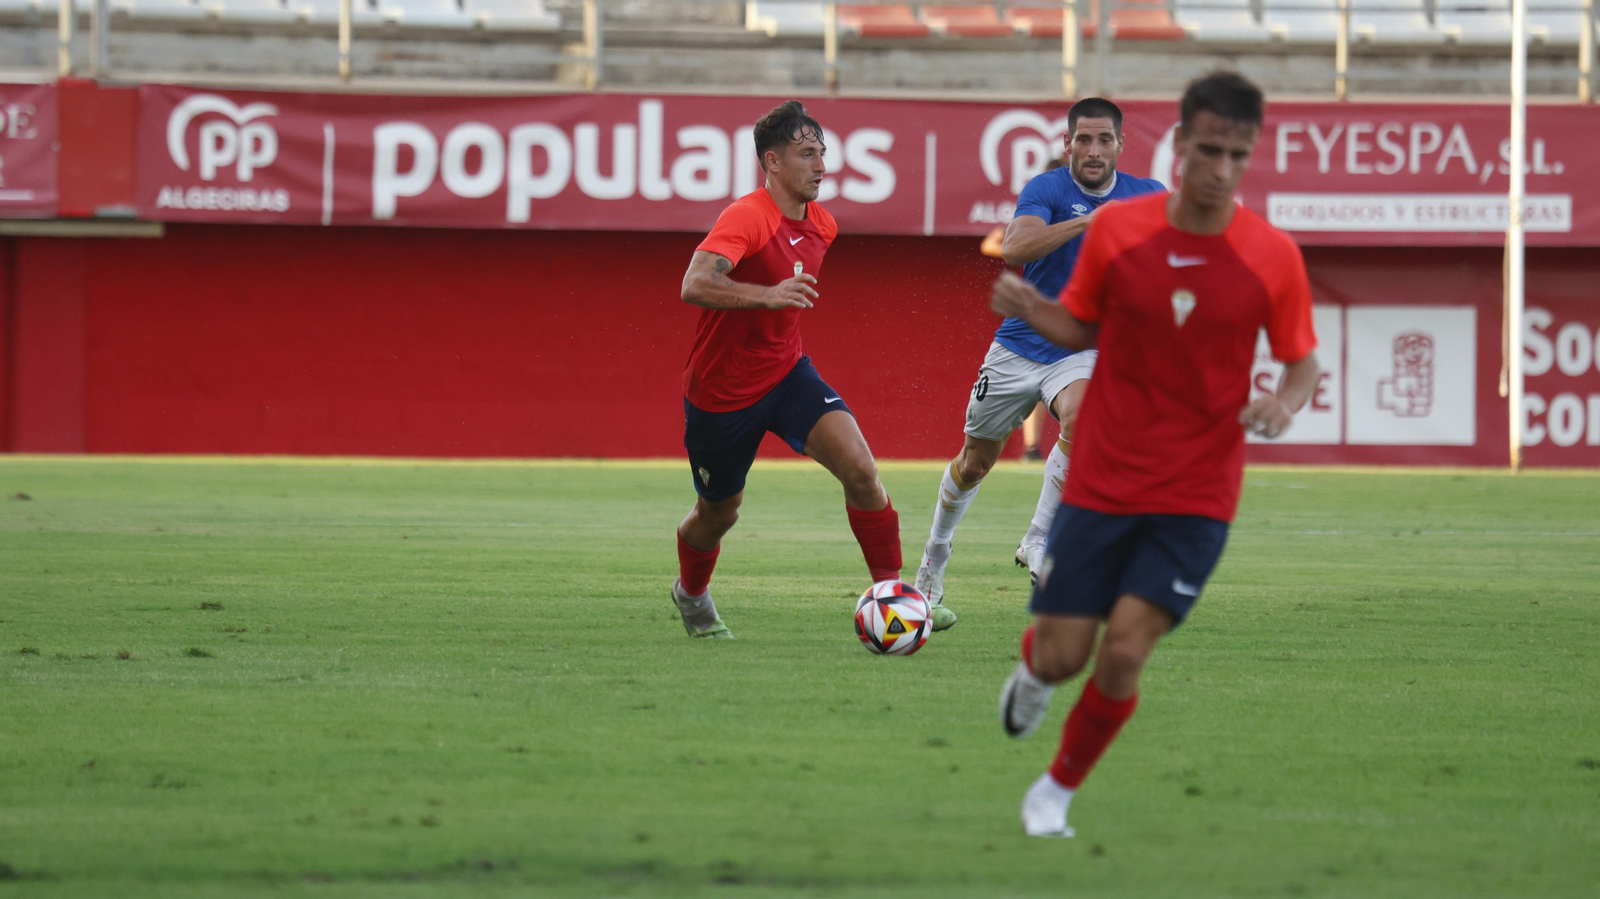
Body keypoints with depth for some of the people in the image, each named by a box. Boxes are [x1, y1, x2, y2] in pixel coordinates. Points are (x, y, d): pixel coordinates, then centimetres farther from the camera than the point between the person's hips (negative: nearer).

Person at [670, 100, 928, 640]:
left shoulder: (820, 225, 2)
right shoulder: (746, 217, -23)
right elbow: (694, 285, -40)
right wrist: (766, 295, -52)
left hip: (786, 372, 5)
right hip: (721, 388, -5)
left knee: (859, 468, -18)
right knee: (719, 513, 13)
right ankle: (690, 593, 45)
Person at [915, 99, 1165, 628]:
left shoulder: (1146, 196, -3)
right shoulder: (1047, 189, -15)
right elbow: (1014, 248, -33)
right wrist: (1087, 222, -40)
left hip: (1083, 349, 1)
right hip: (1020, 345, -1)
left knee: (1080, 416, -33)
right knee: (975, 463, 11)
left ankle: (1038, 541, -22)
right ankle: (936, 555, 37)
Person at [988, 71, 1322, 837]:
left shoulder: (1273, 256, -7)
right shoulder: (1116, 229, -5)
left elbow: (1301, 364, 4)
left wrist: (1283, 404, -19)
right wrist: (1027, 309, -12)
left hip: (1196, 497, -1)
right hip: (1102, 481, 1)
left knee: (1123, 654, -13)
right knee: (1061, 655, 1)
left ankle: (1056, 791, 12)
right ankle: (1032, 668, 41)